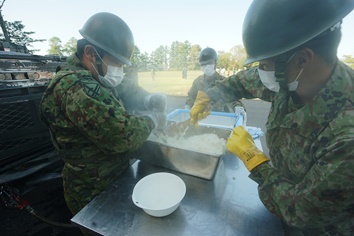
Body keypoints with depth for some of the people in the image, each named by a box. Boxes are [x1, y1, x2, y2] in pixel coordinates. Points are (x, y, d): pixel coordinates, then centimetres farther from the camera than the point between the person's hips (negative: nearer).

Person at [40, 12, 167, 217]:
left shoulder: (93, 75, 0)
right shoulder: (76, 87, -32)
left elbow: (126, 88, 9)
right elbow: (123, 134, -36)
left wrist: (149, 99, -9)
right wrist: (153, 119, -18)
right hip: (96, 193, -8)